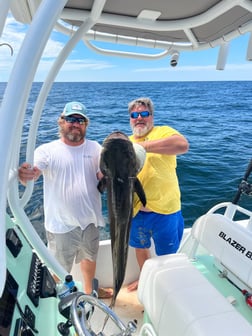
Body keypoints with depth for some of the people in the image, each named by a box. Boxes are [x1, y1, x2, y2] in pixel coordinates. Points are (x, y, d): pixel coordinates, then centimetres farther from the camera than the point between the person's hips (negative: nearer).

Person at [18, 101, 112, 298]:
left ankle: (89, 290, 54)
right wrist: (25, 174, -49)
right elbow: (30, 176, -24)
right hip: (62, 225, -3)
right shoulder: (47, 151, -11)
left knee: (90, 257, 27)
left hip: (90, 220, 4)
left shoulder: (95, 148, -1)